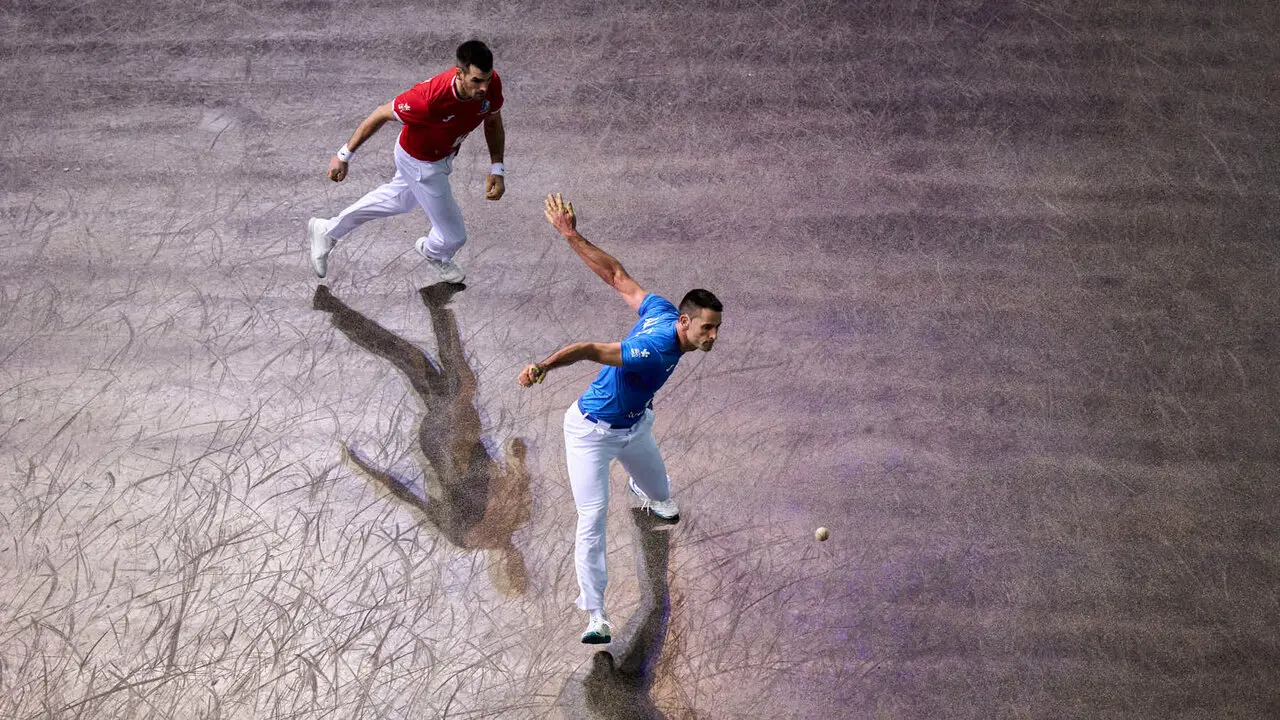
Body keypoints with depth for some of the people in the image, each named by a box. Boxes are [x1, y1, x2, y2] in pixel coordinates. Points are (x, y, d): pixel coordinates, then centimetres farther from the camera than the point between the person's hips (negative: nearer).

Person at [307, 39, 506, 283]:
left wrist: (497, 169, -13)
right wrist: (343, 156, -17)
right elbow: (381, 115, -26)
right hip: (420, 163, -7)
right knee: (453, 235, 7)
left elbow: (493, 123, -3)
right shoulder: (429, 98, -43)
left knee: (398, 199, 33)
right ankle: (435, 253, 49)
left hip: (443, 153, 7)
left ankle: (327, 231, 55)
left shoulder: (491, 84, -26)